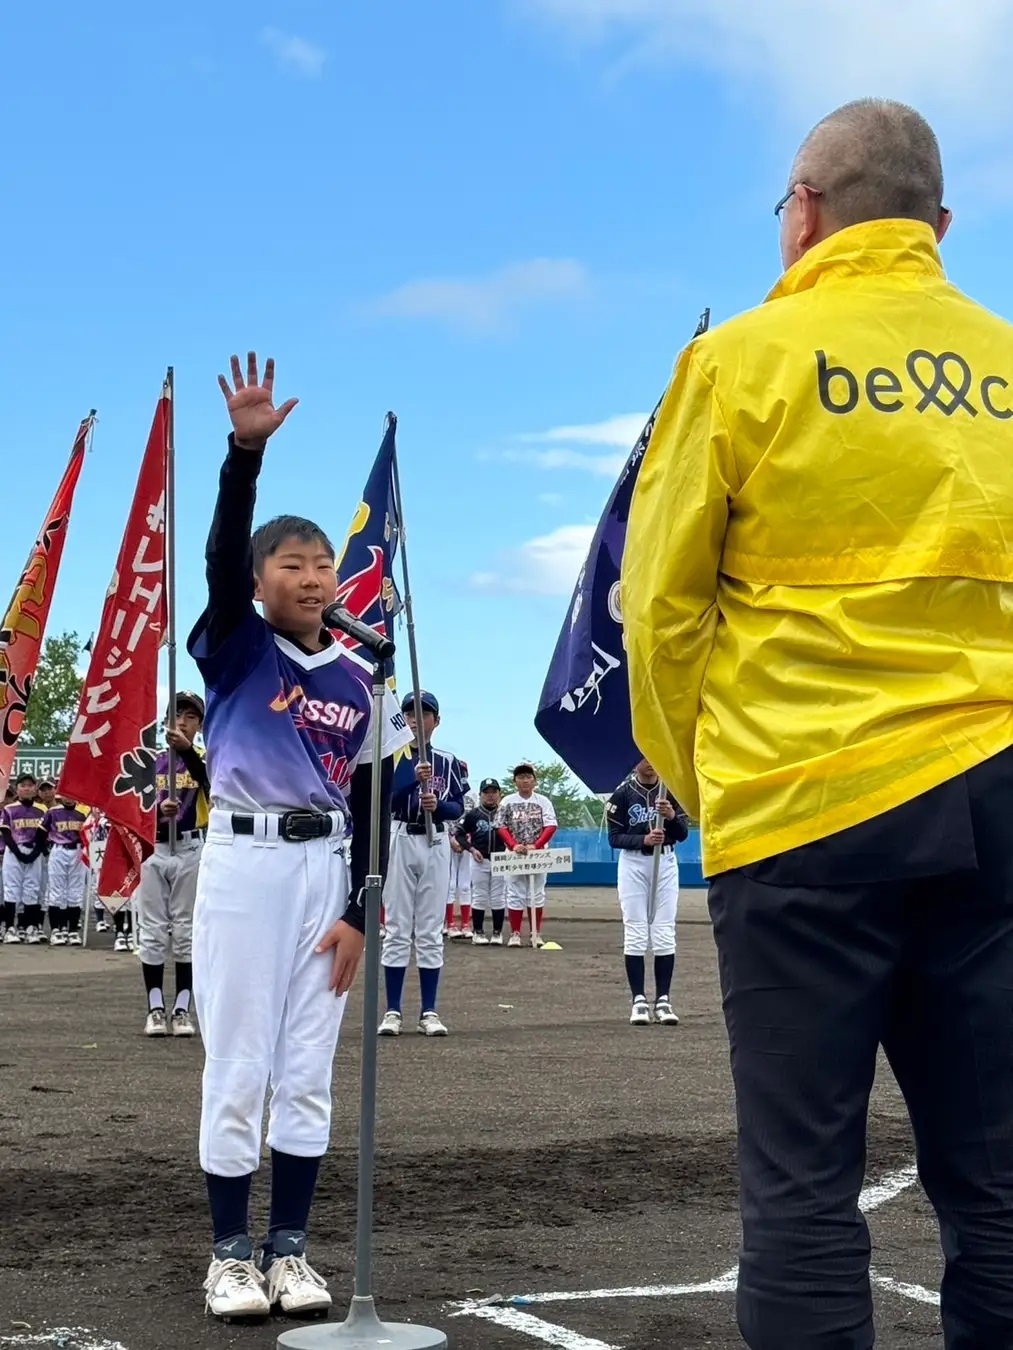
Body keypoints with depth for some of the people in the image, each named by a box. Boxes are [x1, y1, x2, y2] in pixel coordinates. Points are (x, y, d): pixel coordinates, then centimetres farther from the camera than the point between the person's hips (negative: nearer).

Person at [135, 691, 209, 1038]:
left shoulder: (204, 759, 2)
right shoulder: (151, 762, 9)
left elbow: (210, 783, -22)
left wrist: (187, 750, -38)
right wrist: (157, 810, -17)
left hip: (190, 851, -2)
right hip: (154, 851, 2)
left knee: (186, 932, 2)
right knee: (152, 932, 2)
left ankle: (182, 1009, 6)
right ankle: (155, 1009, 6)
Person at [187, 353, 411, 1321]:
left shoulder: (356, 680, 8)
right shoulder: (234, 648, 0)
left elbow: (370, 806, 9)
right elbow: (222, 551, -19)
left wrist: (358, 912, 1)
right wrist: (247, 447, -32)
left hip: (324, 869, 4)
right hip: (242, 861, -3)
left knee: (308, 1069, 7)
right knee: (238, 1066, 0)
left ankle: (289, 1250, 16)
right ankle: (230, 1253, 10)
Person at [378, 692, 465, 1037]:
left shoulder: (447, 762, 10)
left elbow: (458, 809, 8)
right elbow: (382, 801, -11)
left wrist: (438, 804, -13)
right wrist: (414, 778, -25)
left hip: (436, 845, 2)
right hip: (400, 841, -2)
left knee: (431, 932, 4)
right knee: (397, 930, -1)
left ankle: (429, 1012, 8)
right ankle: (392, 1011, 3)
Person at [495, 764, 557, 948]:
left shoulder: (543, 801, 3)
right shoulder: (508, 801, 3)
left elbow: (550, 826, -4)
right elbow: (501, 827, 0)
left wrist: (535, 845, -17)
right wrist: (514, 845, -15)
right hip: (514, 855, 0)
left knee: (537, 894, 5)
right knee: (515, 894, 1)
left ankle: (536, 934, 11)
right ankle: (515, 934, 5)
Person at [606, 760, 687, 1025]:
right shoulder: (623, 793, -3)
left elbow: (682, 835, 0)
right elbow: (614, 837, -6)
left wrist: (671, 816, -20)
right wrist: (644, 839, -22)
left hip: (665, 863, 2)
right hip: (633, 863, -2)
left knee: (665, 934, 2)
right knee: (635, 934, -1)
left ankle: (663, 1000, 6)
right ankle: (639, 1001, 2)